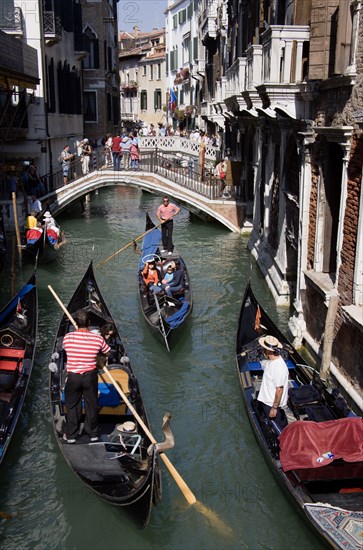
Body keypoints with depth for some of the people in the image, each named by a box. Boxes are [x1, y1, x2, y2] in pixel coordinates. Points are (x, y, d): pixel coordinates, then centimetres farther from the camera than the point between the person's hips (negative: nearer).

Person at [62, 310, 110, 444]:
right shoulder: (98, 339, -12)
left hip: (73, 377, 0)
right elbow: (107, 352, 4)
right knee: (92, 405, 16)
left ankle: (71, 435, 25)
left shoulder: (68, 337, -13)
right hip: (90, 377, 0)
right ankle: (93, 434, 30)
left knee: (72, 405, 15)